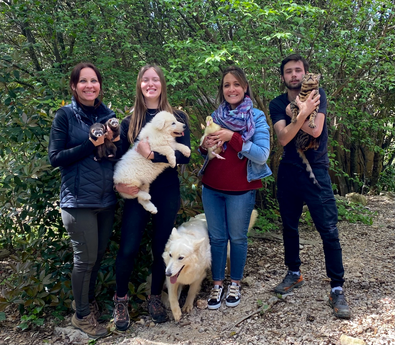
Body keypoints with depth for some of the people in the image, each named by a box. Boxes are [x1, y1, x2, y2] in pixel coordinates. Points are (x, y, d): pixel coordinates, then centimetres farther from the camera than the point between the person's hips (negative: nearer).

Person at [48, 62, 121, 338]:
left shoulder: (108, 115, 8)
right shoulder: (65, 116, -6)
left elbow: (121, 155, 12)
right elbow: (55, 157, -10)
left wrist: (113, 140, -10)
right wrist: (91, 144, -19)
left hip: (107, 199, 5)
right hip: (79, 199, -5)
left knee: (99, 254, 15)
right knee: (86, 258, 2)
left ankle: (88, 299, 38)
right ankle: (82, 315, 22)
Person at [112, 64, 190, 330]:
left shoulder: (177, 118, 2)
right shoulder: (130, 122, 7)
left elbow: (185, 155, -9)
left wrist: (152, 155, -20)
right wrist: (119, 182, -11)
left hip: (167, 193, 0)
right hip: (137, 192, 0)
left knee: (161, 247, 9)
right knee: (128, 249, -5)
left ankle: (155, 298, 31)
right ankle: (121, 300, 20)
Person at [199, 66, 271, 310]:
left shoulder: (257, 117, -7)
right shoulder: (216, 116, 7)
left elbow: (262, 154, -17)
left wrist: (232, 137, -23)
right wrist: (205, 146, -8)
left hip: (241, 190, -3)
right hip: (212, 188, 4)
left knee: (237, 237, 10)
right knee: (216, 237, 10)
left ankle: (235, 284, 27)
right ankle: (217, 284, 24)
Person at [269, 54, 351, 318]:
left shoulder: (317, 94, -4)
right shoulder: (277, 104, 3)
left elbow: (315, 130, -19)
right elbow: (283, 138, -14)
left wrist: (293, 112, -10)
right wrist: (302, 112, -24)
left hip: (316, 170, -3)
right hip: (288, 172, 4)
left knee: (329, 231, -6)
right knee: (289, 227, 14)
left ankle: (338, 289, 4)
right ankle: (294, 274, 33)